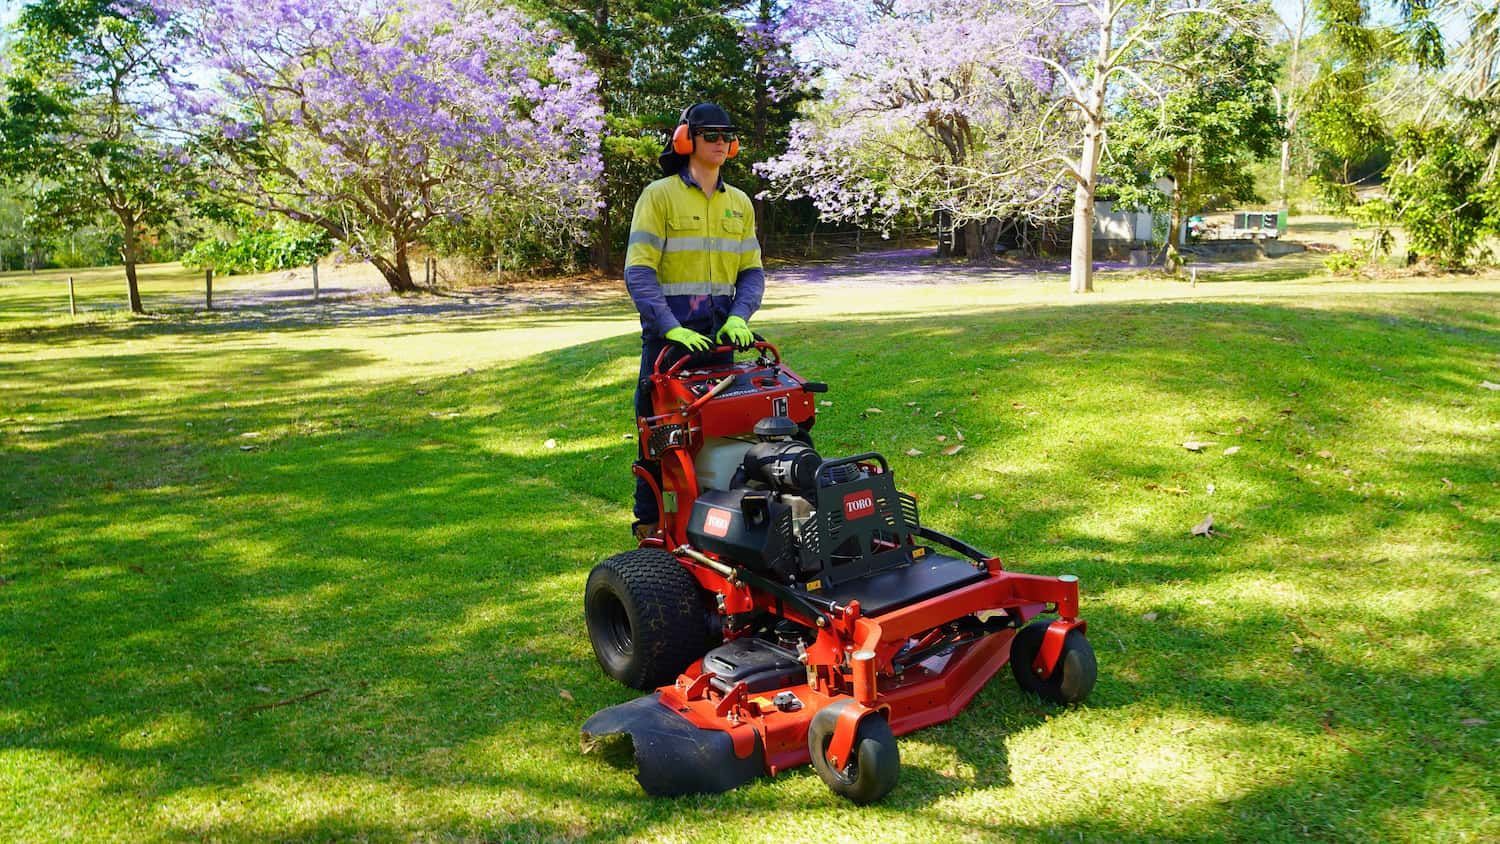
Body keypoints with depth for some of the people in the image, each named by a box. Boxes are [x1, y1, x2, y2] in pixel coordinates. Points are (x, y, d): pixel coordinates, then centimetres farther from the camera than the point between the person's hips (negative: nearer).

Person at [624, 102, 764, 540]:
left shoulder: (740, 203, 12)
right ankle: (650, 521, 16)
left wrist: (738, 317, -9)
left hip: (720, 333, 5)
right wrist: (671, 327, -23)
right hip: (669, 332, -4)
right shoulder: (659, 195, -5)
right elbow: (639, 272, -12)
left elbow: (752, 271, 11)